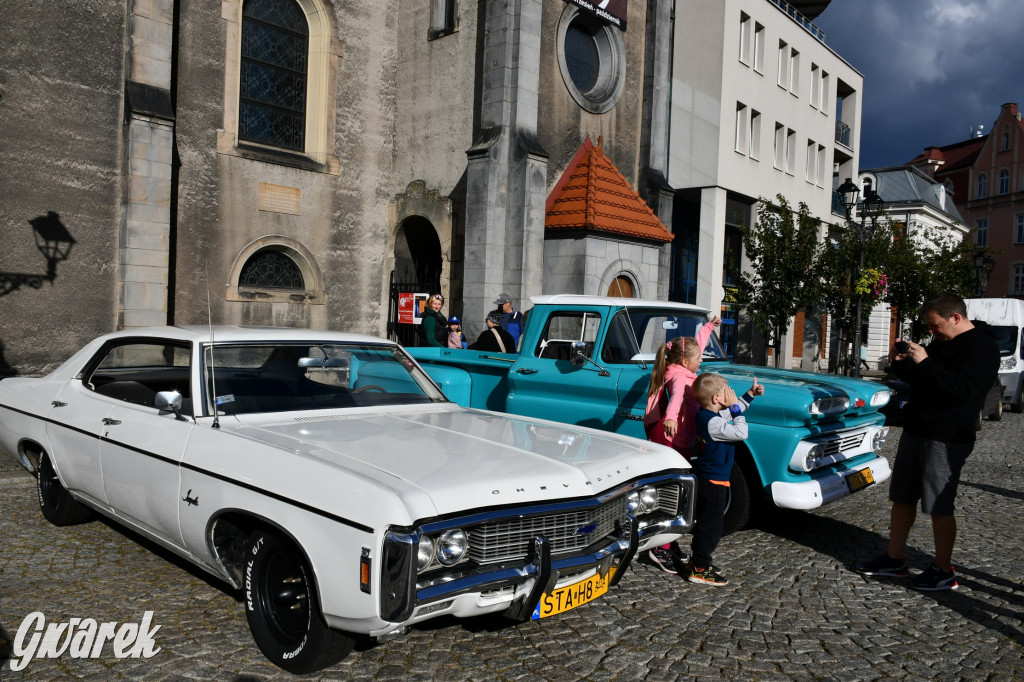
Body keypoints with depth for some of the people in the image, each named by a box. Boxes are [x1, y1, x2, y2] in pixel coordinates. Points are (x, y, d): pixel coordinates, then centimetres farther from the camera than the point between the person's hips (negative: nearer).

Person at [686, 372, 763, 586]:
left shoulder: (708, 414, 4)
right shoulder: (712, 423, -26)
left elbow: (730, 414, 20)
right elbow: (741, 433, -26)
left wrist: (750, 394, 15)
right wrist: (734, 407, -19)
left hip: (705, 479, 10)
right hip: (713, 482, -10)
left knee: (704, 524, 21)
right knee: (711, 528, -1)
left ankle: (697, 561, 32)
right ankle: (699, 570, 6)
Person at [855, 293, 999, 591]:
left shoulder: (982, 348, -13)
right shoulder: (941, 343, 14)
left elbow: (962, 390, -26)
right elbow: (919, 380, 22)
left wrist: (925, 362, -27)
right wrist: (900, 363, 3)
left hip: (945, 440, -9)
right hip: (915, 431, 9)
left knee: (939, 507, -1)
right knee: (902, 498, 13)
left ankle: (943, 571, 13)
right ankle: (894, 559, 24)